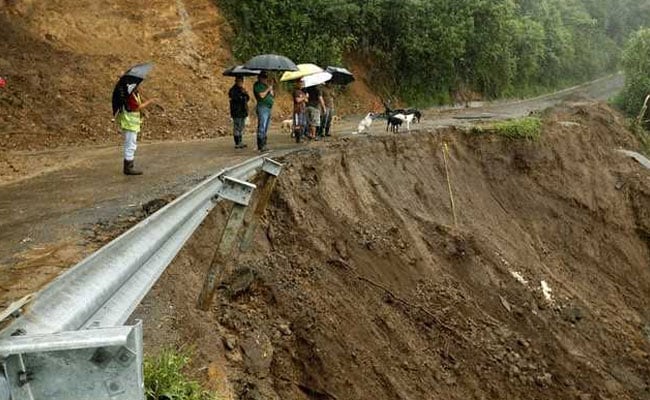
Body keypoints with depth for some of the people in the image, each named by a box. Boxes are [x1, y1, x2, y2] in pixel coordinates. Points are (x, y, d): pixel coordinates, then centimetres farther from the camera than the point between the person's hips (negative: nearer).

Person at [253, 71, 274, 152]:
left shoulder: (266, 85, 22)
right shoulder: (257, 85, -5)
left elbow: (273, 96, 21)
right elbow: (261, 95, -17)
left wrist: (271, 91, 3)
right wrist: (268, 89, -7)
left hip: (268, 108, 9)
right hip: (262, 107, -9)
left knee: (265, 128, 9)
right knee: (262, 127, -14)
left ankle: (263, 145, 12)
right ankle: (261, 146, -18)